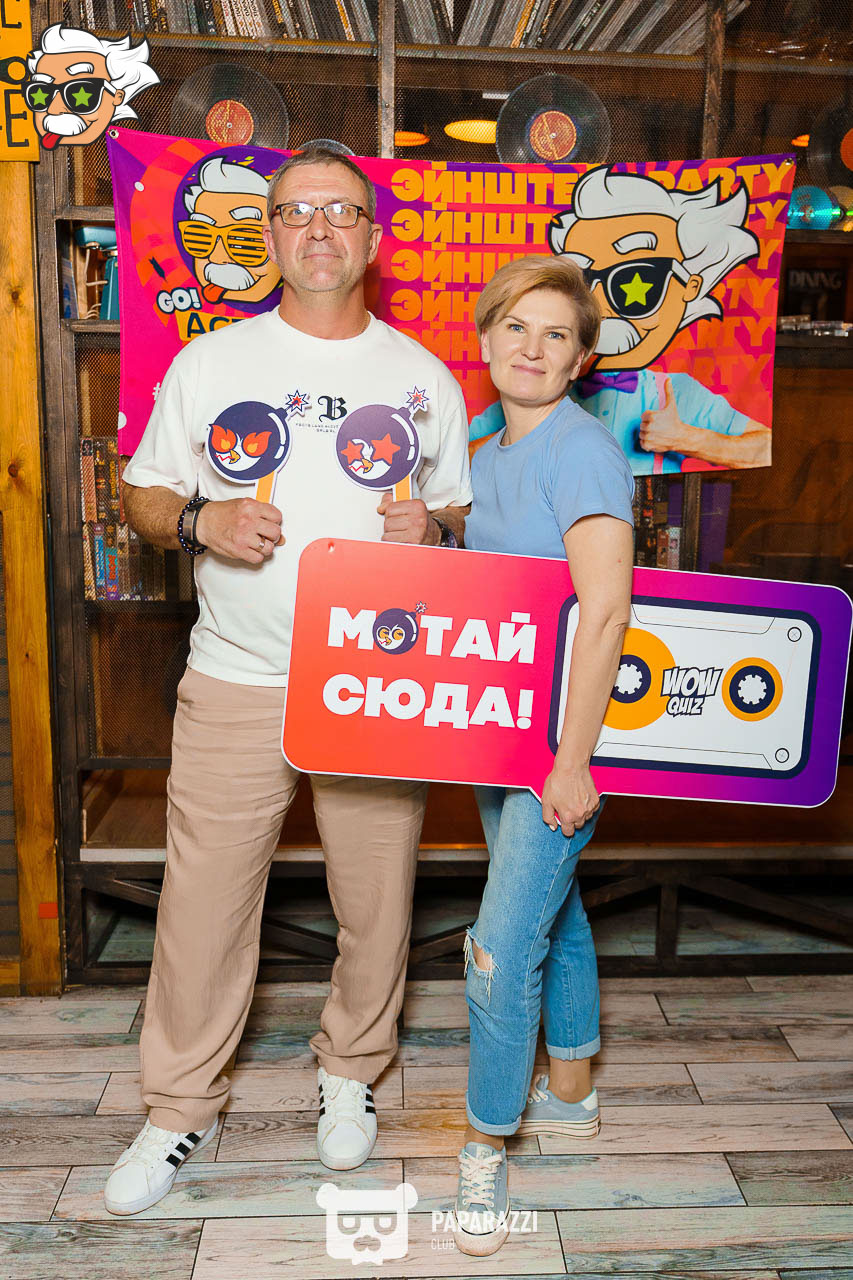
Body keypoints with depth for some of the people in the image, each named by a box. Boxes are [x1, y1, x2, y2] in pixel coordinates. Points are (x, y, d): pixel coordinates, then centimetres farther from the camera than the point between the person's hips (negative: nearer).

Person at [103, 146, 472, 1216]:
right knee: (203, 899, 6)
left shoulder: (424, 377, 8)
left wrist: (433, 529, -11)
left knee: (377, 897, 10)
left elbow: (466, 516, 12)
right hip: (234, 683, 0)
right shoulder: (209, 364, 6)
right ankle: (182, 1107, 28)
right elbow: (142, 494, 9)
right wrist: (198, 521, -12)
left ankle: (351, 1070, 36)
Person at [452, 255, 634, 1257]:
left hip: (561, 733, -8)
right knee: (550, 908, 21)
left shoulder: (582, 449, -17)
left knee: (504, 947, -5)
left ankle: (486, 1146, 17)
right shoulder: (484, 459, 10)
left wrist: (574, 759, -25)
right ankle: (568, 1092, 41)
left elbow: (604, 609, -25)